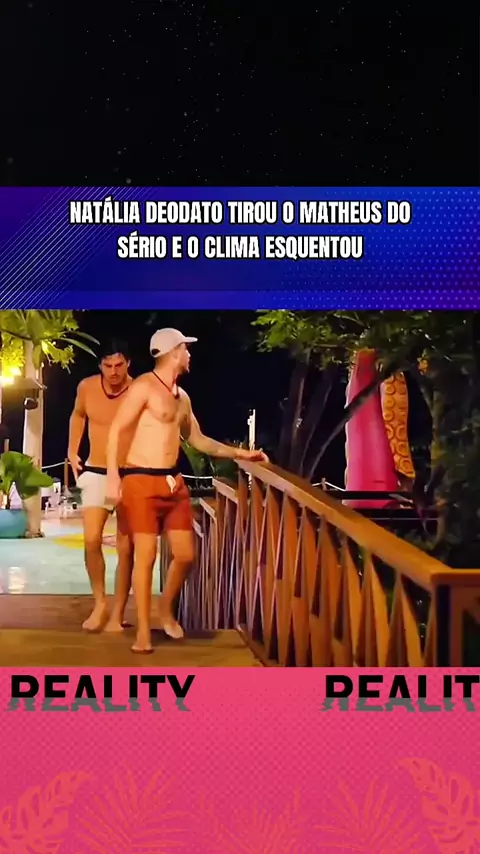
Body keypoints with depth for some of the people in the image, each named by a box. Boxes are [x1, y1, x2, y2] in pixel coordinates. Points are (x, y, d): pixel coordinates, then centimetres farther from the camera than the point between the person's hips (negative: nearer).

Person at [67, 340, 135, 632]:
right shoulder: (87, 387, -4)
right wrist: (72, 452, 14)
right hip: (95, 474, 2)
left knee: (125, 547, 0)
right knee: (92, 540, -10)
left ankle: (117, 614, 10)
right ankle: (100, 603, 9)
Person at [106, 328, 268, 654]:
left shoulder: (183, 397, 17)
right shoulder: (145, 386, -7)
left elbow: (198, 440, 26)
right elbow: (116, 430, -12)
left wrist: (240, 453, 21)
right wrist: (113, 476, -21)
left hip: (174, 482, 7)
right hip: (142, 481, -7)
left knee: (186, 554, 5)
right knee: (146, 554, -6)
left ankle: (166, 608, 29)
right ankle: (143, 628, 5)